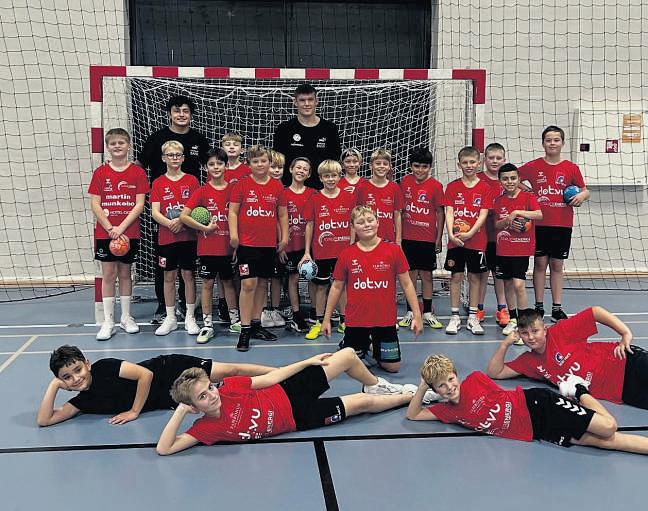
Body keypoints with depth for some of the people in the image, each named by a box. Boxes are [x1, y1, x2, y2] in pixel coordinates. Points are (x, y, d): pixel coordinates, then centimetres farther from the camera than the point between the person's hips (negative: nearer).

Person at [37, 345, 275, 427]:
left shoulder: (103, 368, -20)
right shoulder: (82, 402, -2)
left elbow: (146, 374, -23)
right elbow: (45, 420, -5)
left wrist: (135, 411, -17)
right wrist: (53, 386, -15)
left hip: (170, 371, -5)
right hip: (171, 399, 5)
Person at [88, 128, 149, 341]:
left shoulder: (138, 172, 0)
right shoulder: (100, 173, 2)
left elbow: (139, 204, -5)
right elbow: (95, 204, -1)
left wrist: (121, 228, -13)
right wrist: (110, 228, -11)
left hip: (129, 233, 0)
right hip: (104, 233, 0)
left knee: (124, 273, 9)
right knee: (108, 275, 2)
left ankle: (126, 317, 21)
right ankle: (108, 322, 7)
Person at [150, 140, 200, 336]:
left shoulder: (192, 180, 3)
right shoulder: (158, 183, 4)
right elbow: (155, 212, -3)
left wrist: (182, 221, -17)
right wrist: (170, 223, -19)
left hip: (188, 236, -1)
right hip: (166, 237, 1)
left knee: (188, 275, 3)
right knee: (169, 277, 7)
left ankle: (190, 317, 13)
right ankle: (170, 318, 16)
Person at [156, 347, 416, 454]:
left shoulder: (227, 386, -15)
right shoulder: (207, 427, -22)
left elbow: (268, 379, -4)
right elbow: (164, 449, -30)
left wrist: (308, 361, -1)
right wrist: (179, 412, -35)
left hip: (288, 391, 3)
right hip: (295, 417, -3)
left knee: (348, 355, -2)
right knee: (361, 403, -4)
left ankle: (376, 385, 34)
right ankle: (412, 396, 26)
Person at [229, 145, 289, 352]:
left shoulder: (277, 186, 7)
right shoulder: (242, 184, -2)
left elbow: (282, 214, 13)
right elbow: (233, 211, -1)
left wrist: (284, 236, 6)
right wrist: (233, 234, -12)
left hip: (269, 244, 4)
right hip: (247, 242, -4)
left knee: (262, 284, 11)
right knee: (248, 284, -9)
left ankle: (256, 325, 23)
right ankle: (245, 330, -3)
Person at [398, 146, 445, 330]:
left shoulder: (435, 186, -7)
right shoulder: (405, 182, 2)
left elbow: (440, 213, -3)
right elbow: (401, 209, 10)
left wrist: (439, 238, -4)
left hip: (428, 239, -2)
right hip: (408, 237, 2)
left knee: (426, 274, 6)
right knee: (410, 273, 8)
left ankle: (427, 313, 16)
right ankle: (410, 312, 17)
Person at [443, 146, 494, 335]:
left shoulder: (484, 188, 1)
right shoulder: (452, 187, 2)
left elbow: (483, 215, -6)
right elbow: (449, 212, -4)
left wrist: (469, 233, -19)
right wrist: (451, 233, -19)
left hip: (476, 240, 0)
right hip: (455, 240, 0)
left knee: (475, 277, 7)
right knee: (456, 276, 4)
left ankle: (473, 317, 15)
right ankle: (455, 316, 13)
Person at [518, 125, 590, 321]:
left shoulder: (571, 168, 3)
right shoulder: (533, 166, 1)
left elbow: (584, 190, 10)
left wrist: (582, 195, -12)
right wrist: (526, 189, -4)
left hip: (562, 224, 1)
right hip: (539, 223, 0)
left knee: (557, 265, 7)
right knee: (540, 264, 5)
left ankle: (557, 308, 13)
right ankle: (539, 307, 13)